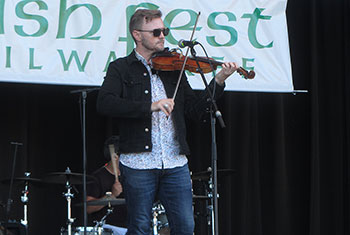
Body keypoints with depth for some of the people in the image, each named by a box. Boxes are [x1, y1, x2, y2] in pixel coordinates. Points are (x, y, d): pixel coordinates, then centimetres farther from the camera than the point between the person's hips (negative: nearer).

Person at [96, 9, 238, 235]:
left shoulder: (173, 68, 15)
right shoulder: (121, 68, 3)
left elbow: (194, 110, 13)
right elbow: (105, 104, -15)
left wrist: (218, 81, 0)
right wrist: (150, 107, -23)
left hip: (175, 163, 4)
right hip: (138, 164, -3)